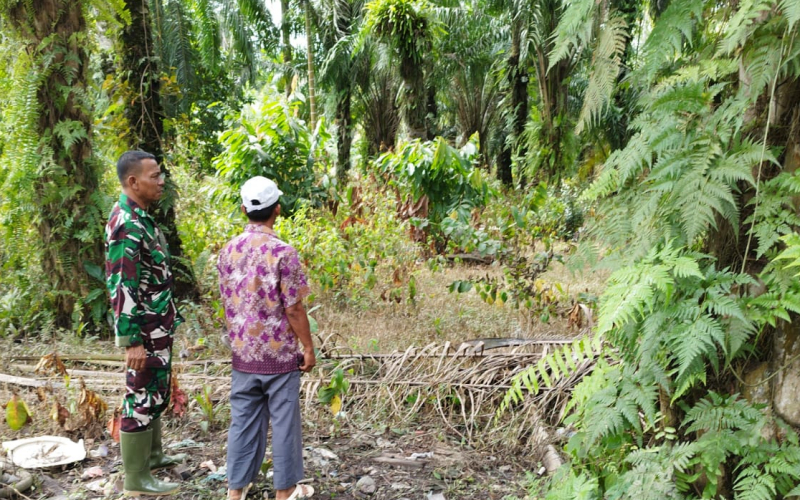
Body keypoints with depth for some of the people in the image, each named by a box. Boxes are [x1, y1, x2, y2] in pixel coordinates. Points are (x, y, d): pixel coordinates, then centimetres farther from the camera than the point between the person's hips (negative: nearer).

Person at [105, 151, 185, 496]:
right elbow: (121, 288, -24)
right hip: (145, 331, -10)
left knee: (156, 393, 21)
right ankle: (137, 479, 12)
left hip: (157, 327, 10)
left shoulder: (140, 217, 10)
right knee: (142, 398, 0)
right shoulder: (127, 224, -21)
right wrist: (132, 341, -24)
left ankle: (152, 454, 38)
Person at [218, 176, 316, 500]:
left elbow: (227, 302, 8)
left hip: (243, 353, 5)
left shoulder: (228, 251, 0)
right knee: (284, 421, 8)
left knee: (243, 420, 14)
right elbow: (293, 308, -16)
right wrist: (308, 347, -5)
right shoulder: (282, 252, -17)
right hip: (279, 353, -5)